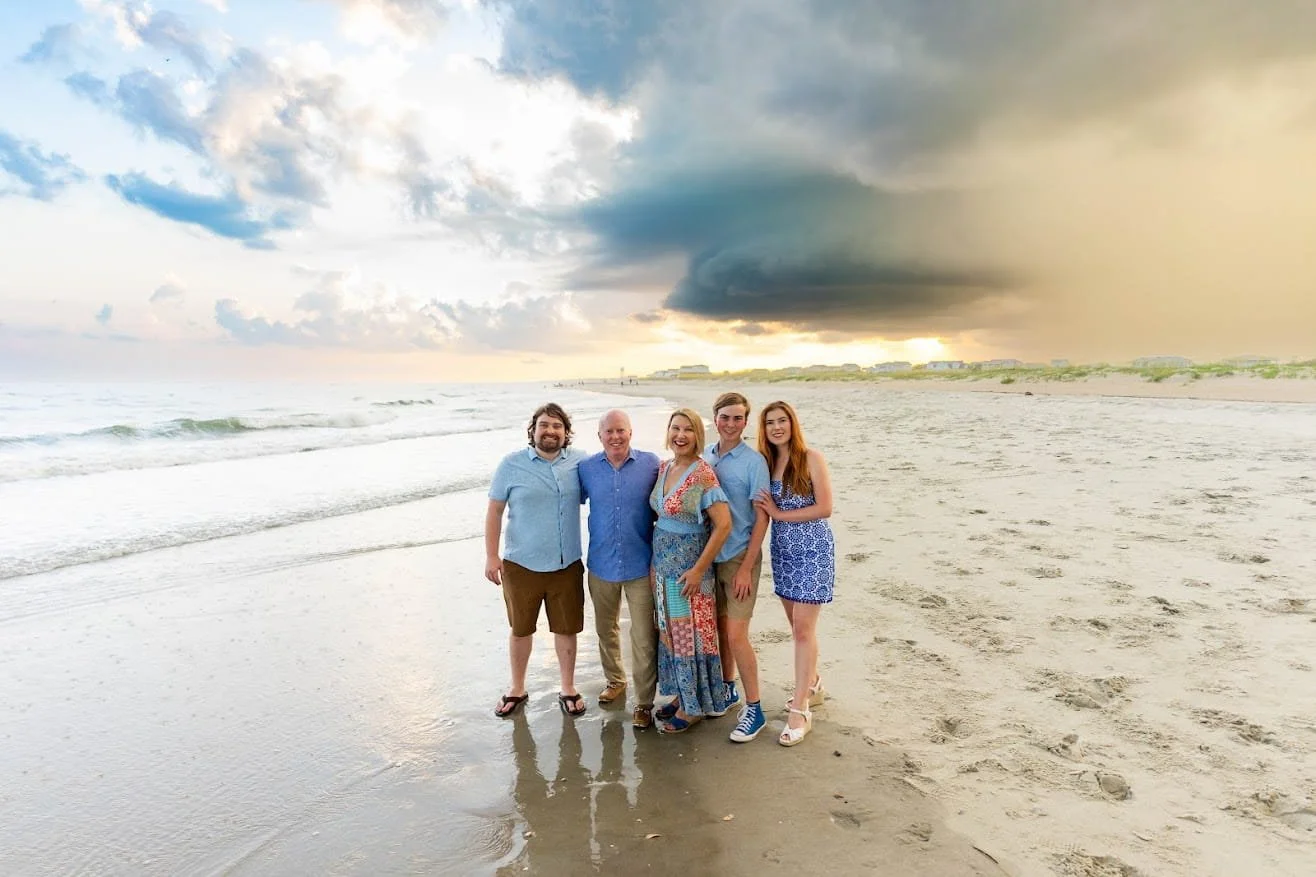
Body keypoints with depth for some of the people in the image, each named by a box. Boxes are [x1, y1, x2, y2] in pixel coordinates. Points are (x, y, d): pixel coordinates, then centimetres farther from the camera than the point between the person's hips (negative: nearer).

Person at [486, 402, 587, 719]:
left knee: (566, 629, 13)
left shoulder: (579, 462, -2)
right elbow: (494, 511, -3)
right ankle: (517, 689, 36)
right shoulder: (512, 464, -7)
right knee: (520, 629, 15)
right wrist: (491, 556, -7)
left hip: (567, 565, 1)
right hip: (521, 565, -1)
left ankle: (568, 689, 33)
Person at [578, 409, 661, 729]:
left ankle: (644, 702, 19)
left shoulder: (651, 464, -9)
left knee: (644, 639, 1)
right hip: (601, 565, 3)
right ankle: (615, 680, 45)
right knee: (606, 629, 21)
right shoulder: (586, 468, -4)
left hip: (641, 566, -3)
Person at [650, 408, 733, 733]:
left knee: (690, 634, 4)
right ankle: (681, 695, 33)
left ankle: (694, 706, 21)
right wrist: (656, 561, 10)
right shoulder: (663, 468, 5)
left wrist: (698, 569, -20)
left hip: (689, 567, -7)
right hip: (662, 563, 7)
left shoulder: (703, 475, -17)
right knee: (669, 631, 16)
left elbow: (723, 525, -21)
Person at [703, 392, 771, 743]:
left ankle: (754, 708, 11)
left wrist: (746, 568, -15)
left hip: (740, 558, -5)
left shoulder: (754, 461, -10)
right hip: (710, 555, 5)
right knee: (719, 629, 15)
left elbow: (762, 517, -11)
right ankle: (728, 690, 34)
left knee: (736, 635, -5)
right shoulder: (705, 457, 4)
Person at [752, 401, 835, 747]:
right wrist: (766, 509, -9)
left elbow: (825, 508, -15)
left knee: (803, 628, -5)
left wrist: (779, 514, -15)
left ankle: (800, 711, 3)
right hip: (782, 551, 5)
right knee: (798, 625, 15)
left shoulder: (811, 458, -11)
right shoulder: (765, 462, 4)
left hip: (813, 551, -5)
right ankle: (813, 685, 36)